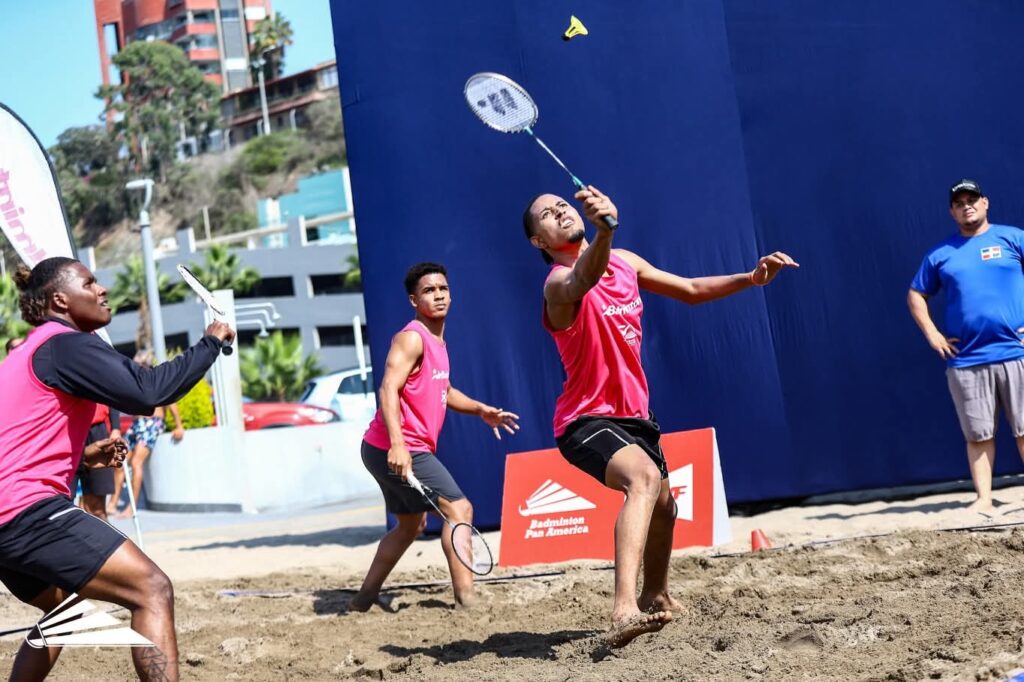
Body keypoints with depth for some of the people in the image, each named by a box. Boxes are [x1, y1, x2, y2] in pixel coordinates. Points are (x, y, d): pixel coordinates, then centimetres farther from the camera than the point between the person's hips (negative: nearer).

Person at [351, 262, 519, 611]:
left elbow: (443, 391, 30)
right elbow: (388, 390, -27)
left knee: (410, 525, 21)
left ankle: (363, 601, 26)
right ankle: (466, 599, -14)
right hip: (395, 449, -10)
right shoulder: (412, 338, -15)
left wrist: (480, 409, 14)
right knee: (459, 510, -10)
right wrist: (397, 443, -39)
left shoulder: (436, 341, 15)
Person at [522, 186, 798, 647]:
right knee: (644, 478, -37)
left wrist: (751, 278, 3)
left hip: (632, 414, 9)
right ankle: (624, 610, -51)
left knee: (663, 506, 26)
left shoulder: (626, 262, 5)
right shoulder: (559, 285, -19)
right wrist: (605, 228, -66)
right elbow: (585, 278, -45)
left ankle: (655, 598, 54)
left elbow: (690, 290, 17)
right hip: (586, 421, -8)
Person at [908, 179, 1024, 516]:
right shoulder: (940, 254, 11)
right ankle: (984, 500, 7)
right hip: (965, 361, 2)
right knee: (978, 434, 3)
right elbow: (916, 295, 19)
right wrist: (931, 333, 6)